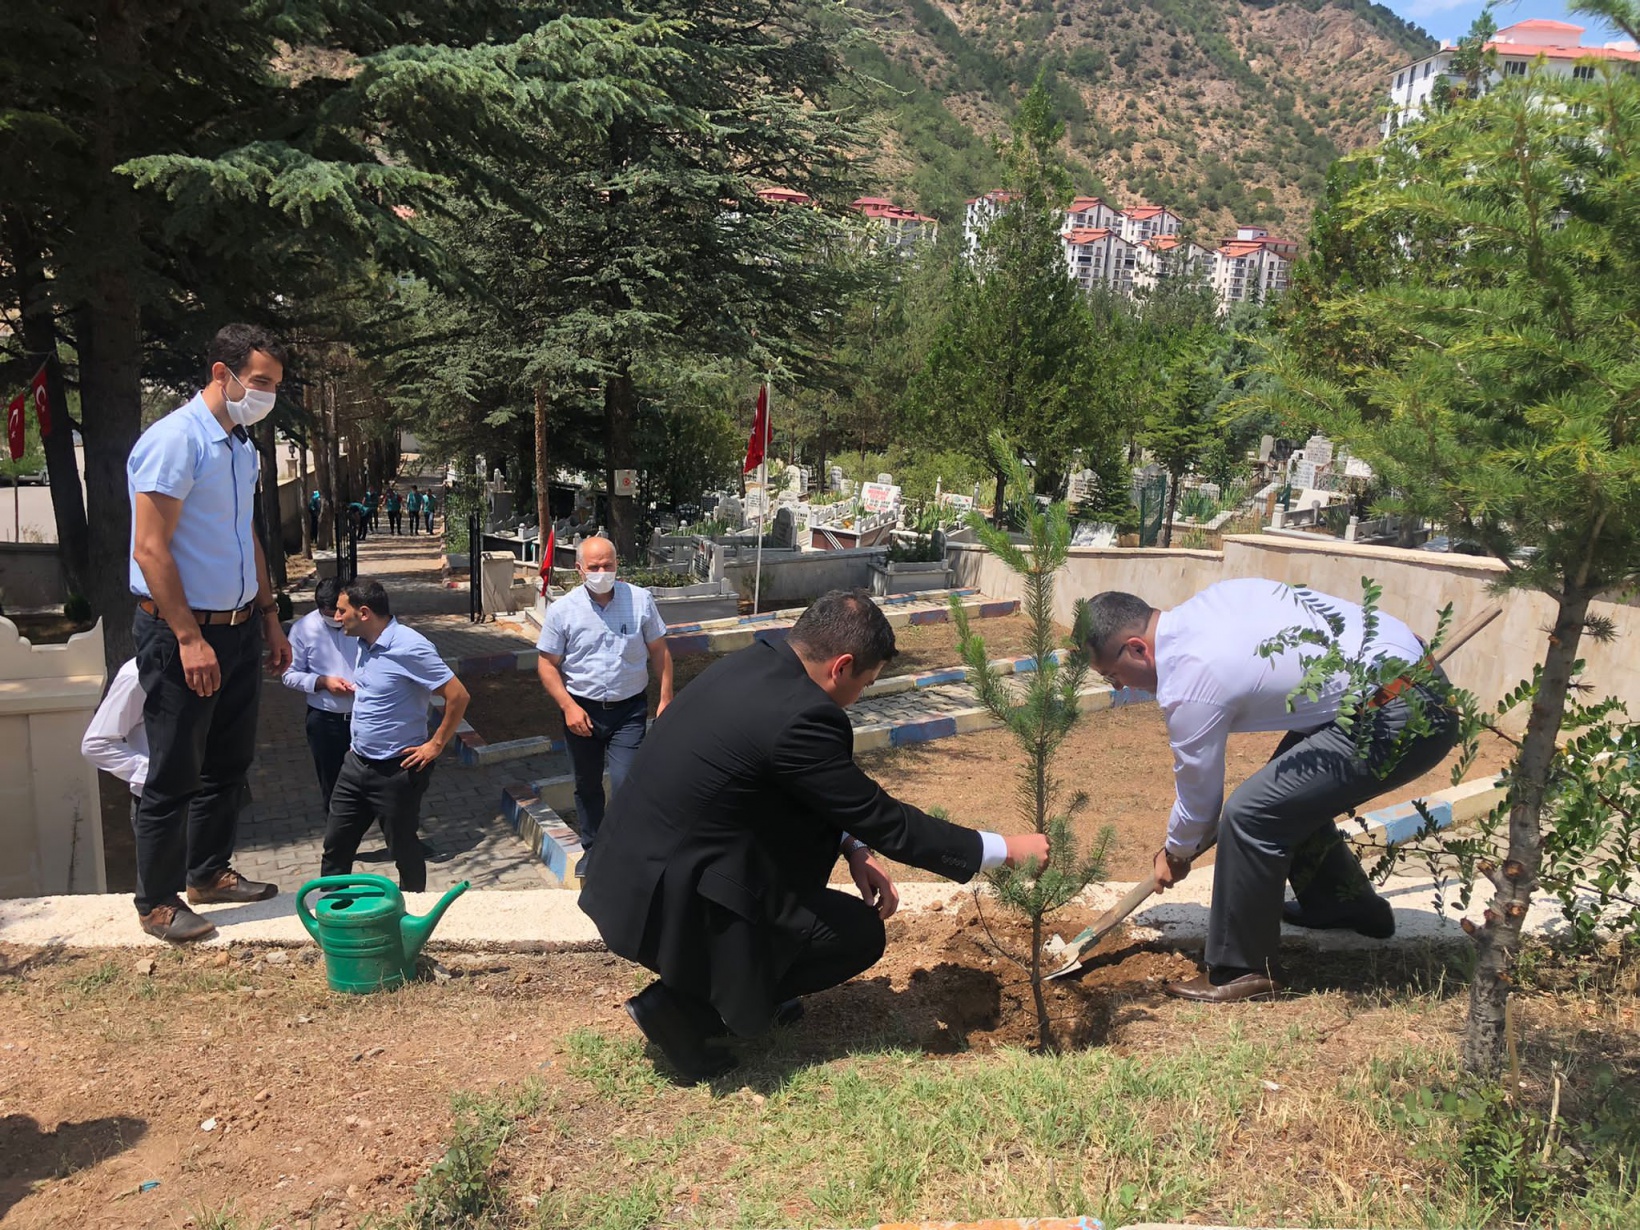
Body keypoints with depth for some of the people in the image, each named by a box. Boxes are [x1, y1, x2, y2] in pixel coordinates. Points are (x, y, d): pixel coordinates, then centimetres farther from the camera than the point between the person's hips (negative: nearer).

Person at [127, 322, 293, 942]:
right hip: (180, 633, -9)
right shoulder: (175, 441, -17)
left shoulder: (242, 446, 11)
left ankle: (209, 872, 33)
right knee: (175, 775, 2)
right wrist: (190, 640, -22)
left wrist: (271, 619, 19)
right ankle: (158, 901, 16)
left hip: (238, 628, 9)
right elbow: (150, 549, -21)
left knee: (229, 762, 18)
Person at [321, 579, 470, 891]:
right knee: (335, 843, 13)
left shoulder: (409, 647, -21)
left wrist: (436, 745, -17)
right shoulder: (365, 644, 5)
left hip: (397, 770, -8)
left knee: (403, 848, 8)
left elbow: (458, 696, -22)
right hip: (357, 763, 8)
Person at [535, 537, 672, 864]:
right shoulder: (562, 610, -7)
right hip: (582, 711, 1)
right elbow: (547, 664, -3)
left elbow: (659, 651, 3)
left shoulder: (640, 600, -6)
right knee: (587, 786, 16)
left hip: (630, 709, -1)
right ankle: (592, 849, 35)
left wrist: (666, 698, -2)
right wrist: (568, 707, -14)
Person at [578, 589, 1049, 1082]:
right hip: (667, 903, -9)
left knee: (823, 826, 19)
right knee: (862, 932, 2)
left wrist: (852, 848, 5)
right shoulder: (797, 717, -25)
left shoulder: (751, 663, 2)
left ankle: (755, 985, 25)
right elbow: (885, 820, -15)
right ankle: (681, 1006, 3)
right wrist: (1004, 849, -4)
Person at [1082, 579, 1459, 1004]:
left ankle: (1242, 972, 2)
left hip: (1399, 719, -10)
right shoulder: (1210, 599, 7)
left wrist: (1175, 855, 17)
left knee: (1250, 813, -12)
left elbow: (1198, 795, -3)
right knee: (1290, 785, 24)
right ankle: (1345, 903, 42)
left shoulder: (1188, 685, -16)